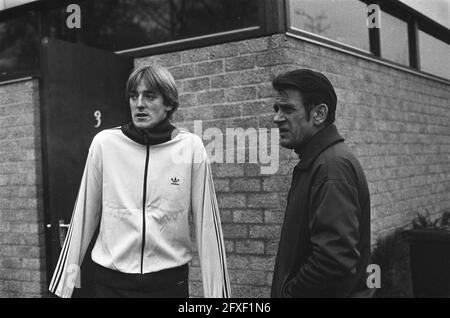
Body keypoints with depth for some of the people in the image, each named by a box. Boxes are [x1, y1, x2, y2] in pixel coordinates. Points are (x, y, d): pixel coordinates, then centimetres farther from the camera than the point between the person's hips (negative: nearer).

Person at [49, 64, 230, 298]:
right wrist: (66, 279, 5)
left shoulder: (191, 148, -8)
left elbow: (206, 224, -5)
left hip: (170, 281, -1)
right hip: (110, 283, 1)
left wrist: (216, 291, -5)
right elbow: (84, 216, 2)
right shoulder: (104, 143, -5)